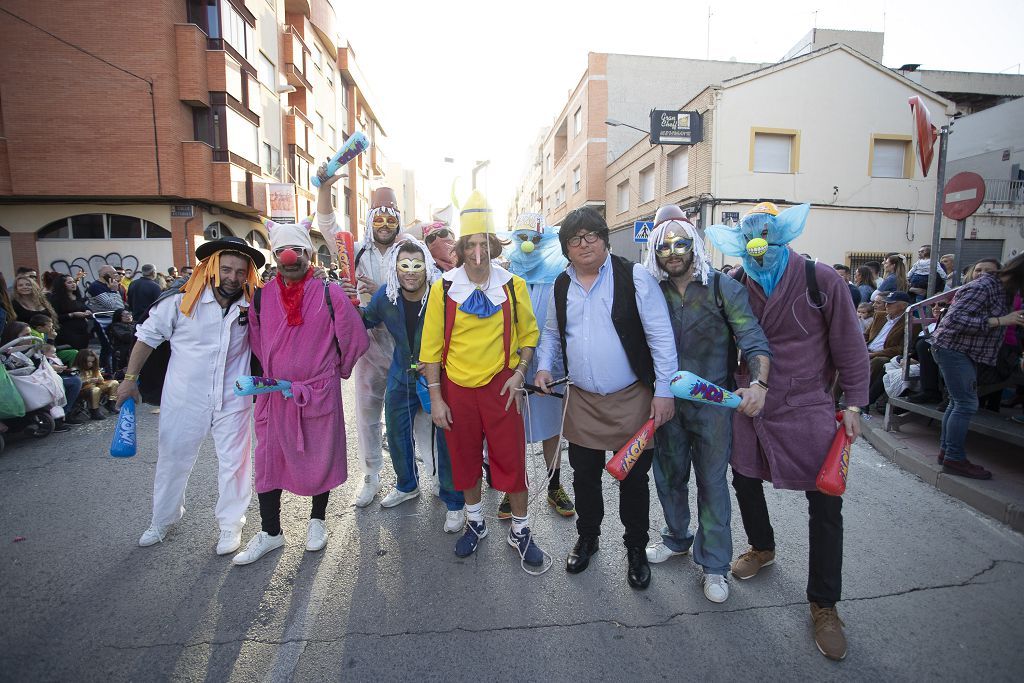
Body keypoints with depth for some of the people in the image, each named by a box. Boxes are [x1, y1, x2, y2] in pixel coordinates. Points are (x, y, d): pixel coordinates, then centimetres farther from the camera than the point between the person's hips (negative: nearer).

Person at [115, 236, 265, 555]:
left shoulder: (252, 306, -7)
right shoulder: (182, 301, -11)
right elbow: (147, 336, 0)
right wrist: (130, 379, 3)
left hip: (232, 400, 1)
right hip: (184, 399, 0)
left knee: (234, 463, 9)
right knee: (172, 460, 17)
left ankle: (231, 523, 28)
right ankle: (164, 519, 40)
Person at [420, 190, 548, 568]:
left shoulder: (513, 286, -2)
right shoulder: (443, 289, -4)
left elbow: (528, 333, 9)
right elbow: (431, 346, -2)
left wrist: (519, 373, -5)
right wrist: (435, 397, -4)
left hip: (500, 385, 0)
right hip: (457, 388, 1)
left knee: (511, 458, 4)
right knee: (465, 458, 14)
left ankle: (520, 530, 25)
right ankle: (475, 521, 37)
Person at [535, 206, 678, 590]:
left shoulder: (634, 277, -10)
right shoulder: (561, 286, 5)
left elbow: (661, 336, -11)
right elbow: (552, 333, 18)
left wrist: (664, 390, -14)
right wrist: (544, 367, 2)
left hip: (632, 400, -3)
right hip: (582, 401, 4)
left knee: (634, 480, 11)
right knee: (584, 476, 16)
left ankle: (636, 550, 34)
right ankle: (587, 539, 40)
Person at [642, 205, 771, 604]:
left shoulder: (723, 288, -8)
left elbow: (753, 339, -14)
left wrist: (759, 382, -31)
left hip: (713, 402, -3)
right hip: (666, 400, 3)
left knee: (712, 482, 6)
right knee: (669, 475, 17)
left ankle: (713, 564, 24)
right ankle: (677, 537, 42)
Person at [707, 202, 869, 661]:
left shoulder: (821, 281, -12)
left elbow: (848, 344, -5)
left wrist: (853, 404, -5)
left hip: (807, 407, -3)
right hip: (747, 402, 3)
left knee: (826, 504, 1)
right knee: (744, 479, 18)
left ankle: (823, 603, 21)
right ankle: (762, 548, 48)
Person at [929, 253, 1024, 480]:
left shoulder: (1003, 289, 11)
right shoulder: (982, 287, -18)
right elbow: (955, 319, -25)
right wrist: (999, 321, -23)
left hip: (965, 352, 10)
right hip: (952, 348, -10)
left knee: (958, 402, 13)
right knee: (966, 404, -9)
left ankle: (946, 451, 21)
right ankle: (955, 459, -3)